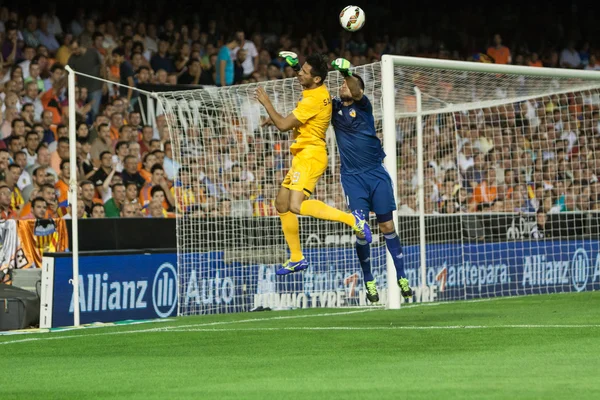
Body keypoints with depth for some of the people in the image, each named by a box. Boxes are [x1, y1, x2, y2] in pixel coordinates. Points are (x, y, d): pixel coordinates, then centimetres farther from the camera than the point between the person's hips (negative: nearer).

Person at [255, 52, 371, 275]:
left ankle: (351, 219, -22)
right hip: (302, 156, 11)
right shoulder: (320, 91, 9)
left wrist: (266, 104, -6)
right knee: (282, 204, 13)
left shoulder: (313, 100, -21)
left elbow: (283, 125, -19)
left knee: (296, 205, -26)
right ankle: (296, 259, 20)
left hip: (310, 156, -11)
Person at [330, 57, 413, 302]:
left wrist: (347, 73, -41)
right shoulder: (334, 107, 7)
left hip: (376, 173, -1)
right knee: (361, 230, -3)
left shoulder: (363, 105, 0)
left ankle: (401, 278, 7)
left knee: (387, 226, 1)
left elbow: (356, 93, -21)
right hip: (353, 177, 1)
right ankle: (369, 282, 8)